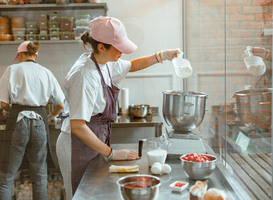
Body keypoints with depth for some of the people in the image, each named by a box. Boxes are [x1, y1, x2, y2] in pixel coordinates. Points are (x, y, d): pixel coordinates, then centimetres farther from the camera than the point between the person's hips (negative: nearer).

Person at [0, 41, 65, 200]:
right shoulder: (46, 73, 10)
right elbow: (61, 105, 9)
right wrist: (51, 116, 28)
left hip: (18, 121, -2)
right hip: (40, 122, 3)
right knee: (39, 176, 12)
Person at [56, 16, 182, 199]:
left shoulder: (106, 64, 1)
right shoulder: (84, 76, -25)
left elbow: (132, 66, 23)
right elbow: (77, 127, -26)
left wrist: (161, 56, 9)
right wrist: (111, 153, -19)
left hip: (93, 141, 8)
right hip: (78, 148, -8)